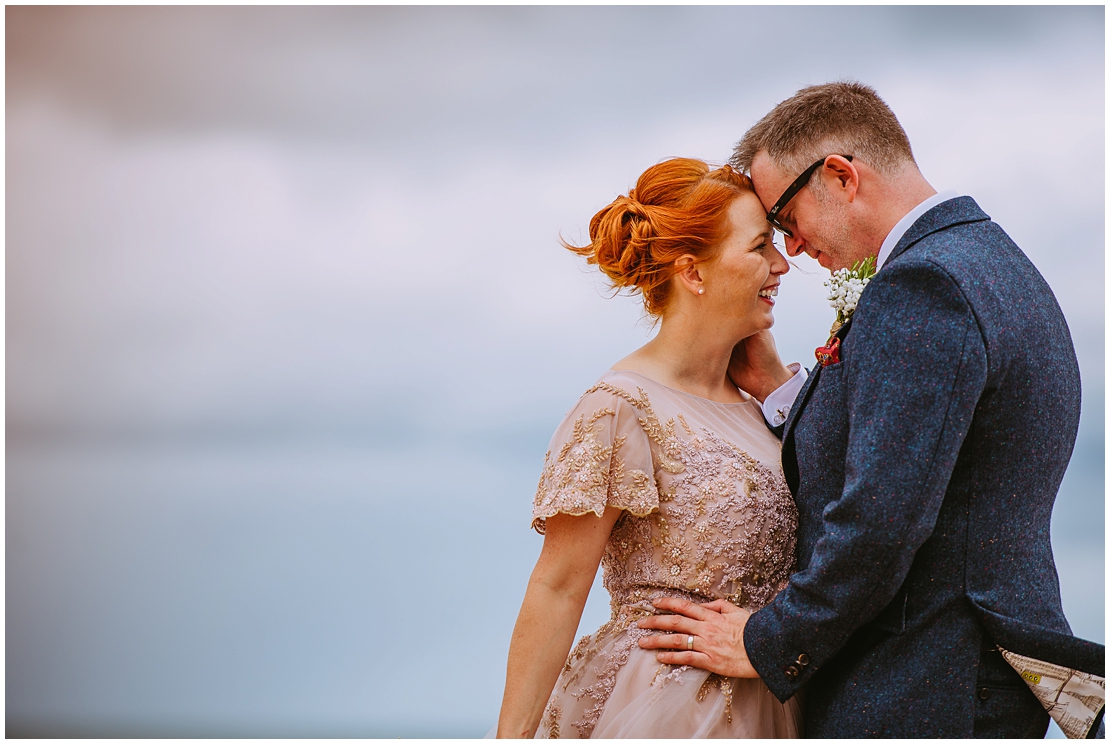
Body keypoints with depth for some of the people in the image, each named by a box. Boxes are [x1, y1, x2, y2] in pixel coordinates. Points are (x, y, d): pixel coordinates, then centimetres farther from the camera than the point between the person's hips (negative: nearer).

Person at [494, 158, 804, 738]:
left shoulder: (749, 400, 8)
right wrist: (513, 734, -17)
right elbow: (558, 588, -15)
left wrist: (776, 377, 5)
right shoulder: (622, 408, -15)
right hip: (662, 706, -7)